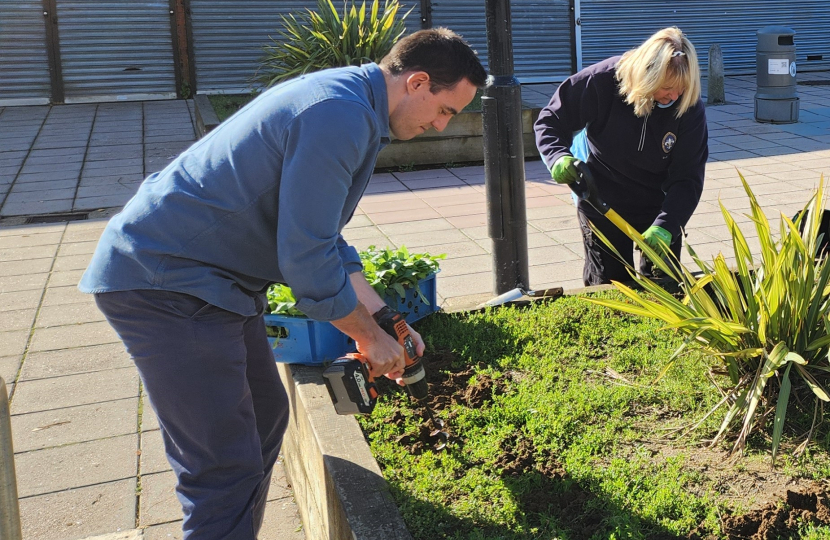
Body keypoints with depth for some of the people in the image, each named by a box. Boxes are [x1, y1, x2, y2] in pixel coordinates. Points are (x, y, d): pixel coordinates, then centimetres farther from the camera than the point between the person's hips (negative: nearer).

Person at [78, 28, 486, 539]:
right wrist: (371, 338, -6)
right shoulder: (338, 117, -22)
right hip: (163, 282, -11)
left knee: (265, 419, 19)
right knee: (226, 469, -7)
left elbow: (322, 239, 18)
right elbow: (308, 262, -22)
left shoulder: (344, 101, 13)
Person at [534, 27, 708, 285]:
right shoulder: (602, 81, -24)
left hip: (659, 204, 2)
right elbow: (550, 121, -13)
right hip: (601, 203, -1)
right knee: (609, 284, 8)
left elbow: (688, 179, -20)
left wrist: (665, 226, -34)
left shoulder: (690, 108, -20)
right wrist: (558, 156, -33)